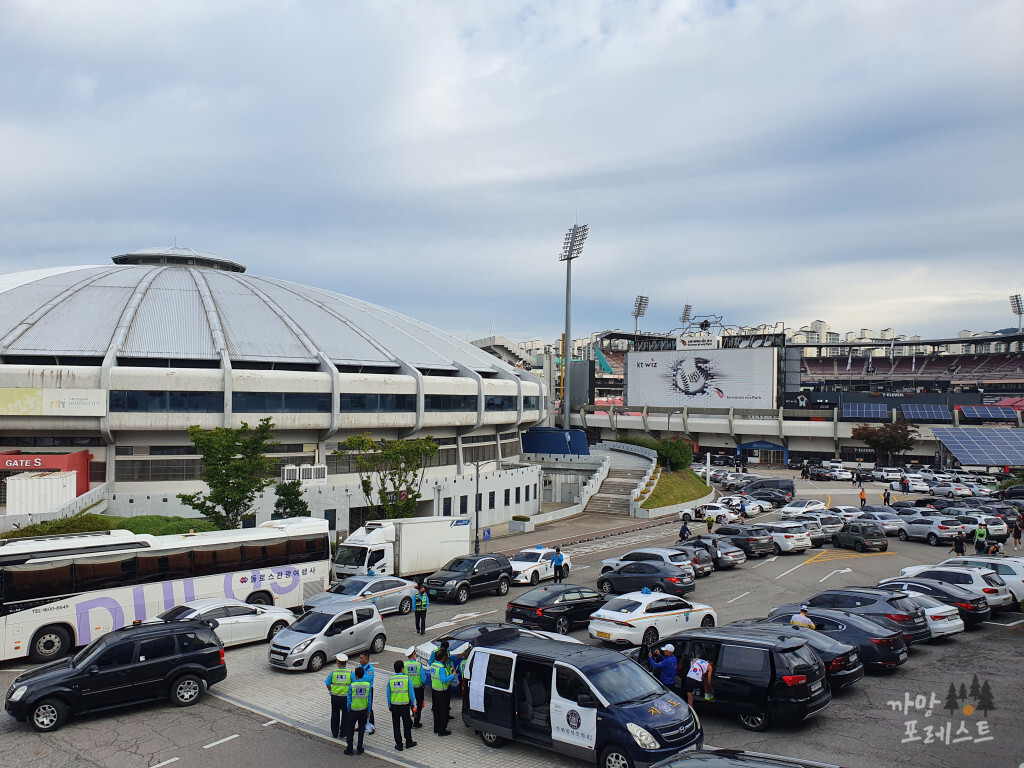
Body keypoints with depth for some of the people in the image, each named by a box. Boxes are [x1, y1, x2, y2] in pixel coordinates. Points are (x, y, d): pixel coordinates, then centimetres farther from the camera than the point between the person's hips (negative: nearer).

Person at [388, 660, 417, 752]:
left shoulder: (390, 680, -6)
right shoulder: (407, 678, -11)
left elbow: (388, 694, 1)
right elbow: (411, 692, -6)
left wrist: (389, 706, 13)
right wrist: (412, 704, 8)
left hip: (394, 706, 1)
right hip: (405, 705, -1)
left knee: (396, 726, 12)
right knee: (407, 724, 15)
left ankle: (399, 745, 17)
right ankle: (408, 743, 25)